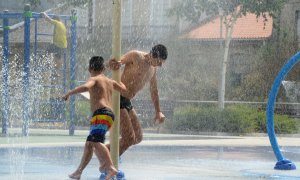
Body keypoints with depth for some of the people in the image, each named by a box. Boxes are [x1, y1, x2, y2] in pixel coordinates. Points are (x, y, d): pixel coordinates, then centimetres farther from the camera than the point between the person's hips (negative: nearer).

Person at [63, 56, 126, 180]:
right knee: (89, 144, 15)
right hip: (110, 114, 9)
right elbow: (123, 88, 40)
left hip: (101, 113, -9)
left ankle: (110, 168, -40)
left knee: (96, 142, -24)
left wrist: (69, 93, -10)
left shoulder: (94, 79, 0)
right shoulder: (110, 81, 24)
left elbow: (85, 87, -21)